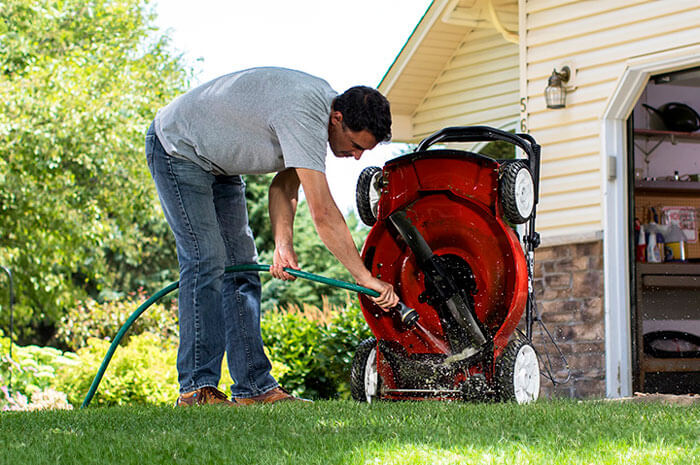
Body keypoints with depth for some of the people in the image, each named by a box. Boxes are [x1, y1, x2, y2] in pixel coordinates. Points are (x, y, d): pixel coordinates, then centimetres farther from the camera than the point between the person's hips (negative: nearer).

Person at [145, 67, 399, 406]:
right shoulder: (303, 114, -35)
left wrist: (283, 244, -17)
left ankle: (254, 387, 3)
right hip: (177, 148, -10)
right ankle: (196, 388, -16)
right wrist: (365, 278, -35)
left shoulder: (324, 102, -5)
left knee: (240, 265, 3)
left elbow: (285, 185, -2)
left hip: (218, 163, 10)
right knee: (206, 260, -18)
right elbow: (323, 213, -38)